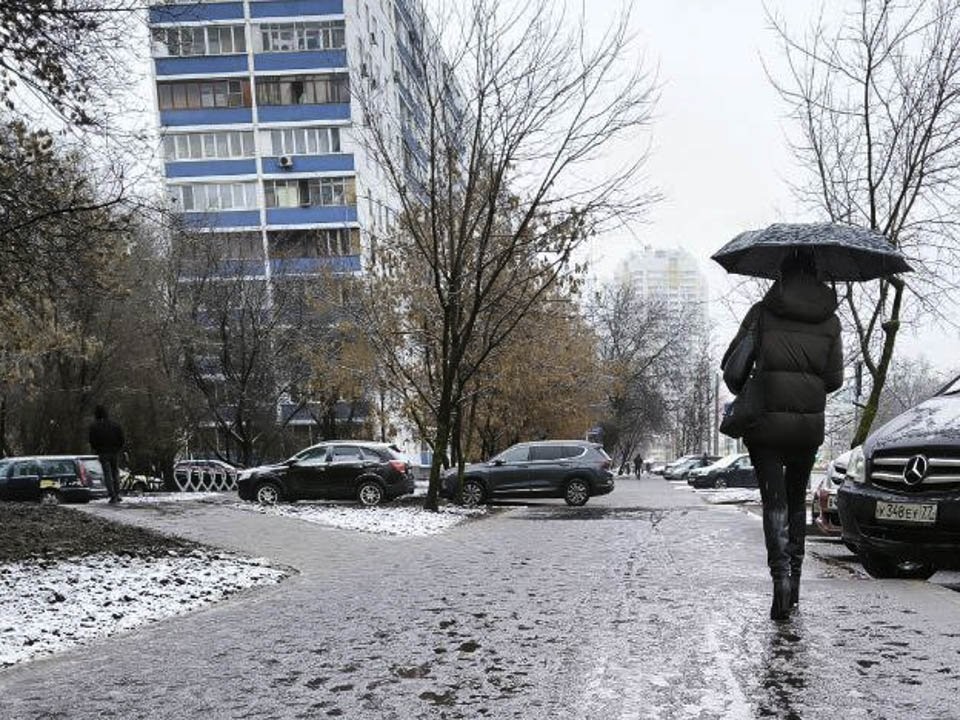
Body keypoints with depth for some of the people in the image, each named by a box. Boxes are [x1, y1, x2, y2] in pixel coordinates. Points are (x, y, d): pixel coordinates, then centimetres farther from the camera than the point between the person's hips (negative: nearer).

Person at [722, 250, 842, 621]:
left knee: (774, 502, 0)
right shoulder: (830, 319, 4)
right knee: (797, 501, 17)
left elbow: (731, 363, -3)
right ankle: (794, 581, 22)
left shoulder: (762, 312, -3)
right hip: (809, 424, 3)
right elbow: (835, 378, 4)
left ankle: (780, 575, -17)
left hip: (766, 422, -3)